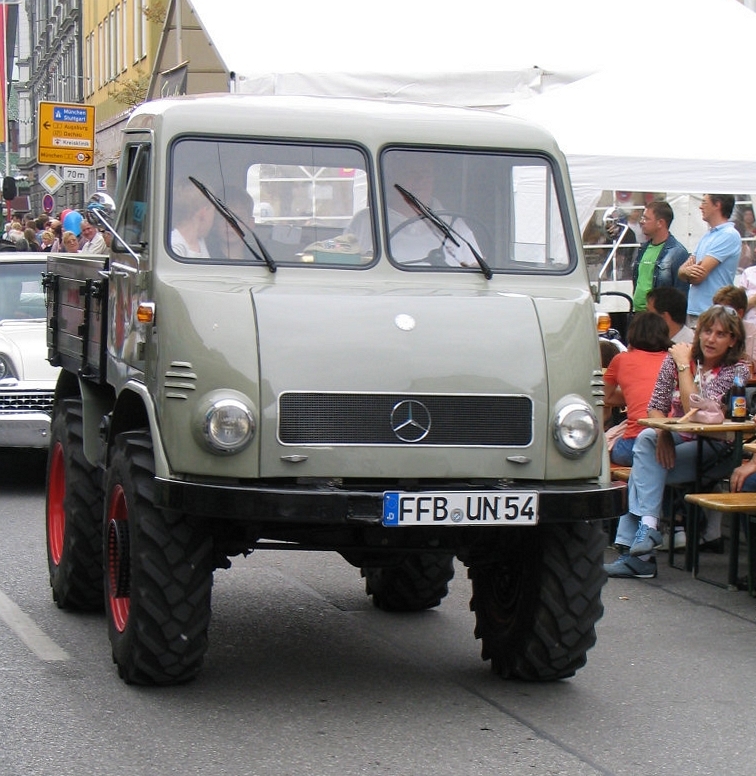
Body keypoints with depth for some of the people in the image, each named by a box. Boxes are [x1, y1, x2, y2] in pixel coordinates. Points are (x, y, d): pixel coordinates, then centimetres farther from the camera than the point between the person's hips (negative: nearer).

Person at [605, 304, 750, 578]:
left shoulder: (737, 370, -11)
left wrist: (684, 365, -19)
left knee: (644, 467, -23)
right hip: (679, 439, 5)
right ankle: (647, 526, -29)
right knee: (646, 438, -26)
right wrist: (663, 434, -19)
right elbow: (656, 406, 0)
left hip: (717, 451, -5)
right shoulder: (677, 357, 1)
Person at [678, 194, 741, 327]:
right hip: (693, 311, 9)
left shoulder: (729, 235, -11)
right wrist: (688, 270, -11)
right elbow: (681, 272, 13)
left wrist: (688, 271, 6)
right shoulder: (707, 236, 18)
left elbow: (698, 277, -17)